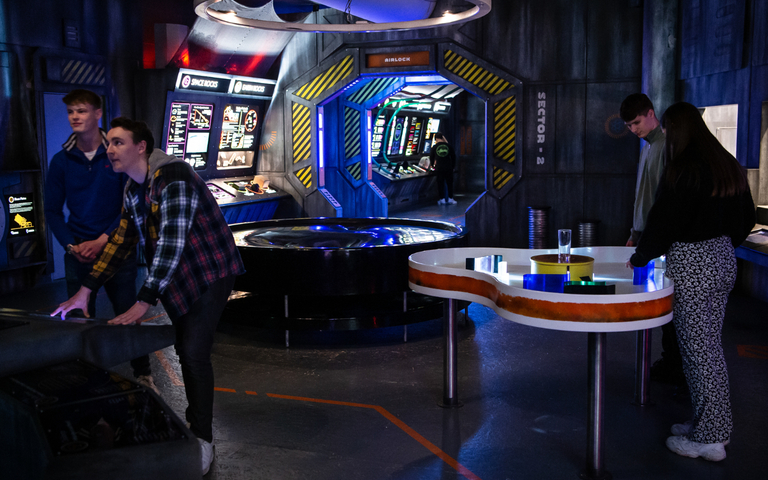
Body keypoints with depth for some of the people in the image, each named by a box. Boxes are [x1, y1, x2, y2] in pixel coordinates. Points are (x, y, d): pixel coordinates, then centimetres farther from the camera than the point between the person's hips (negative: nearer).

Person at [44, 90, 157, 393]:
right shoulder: (62, 161, 2)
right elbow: (53, 210, 7)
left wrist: (103, 240, -12)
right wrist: (71, 246, -7)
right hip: (77, 251, 2)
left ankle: (143, 375, 19)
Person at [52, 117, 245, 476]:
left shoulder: (173, 179, -24)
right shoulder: (133, 189, 6)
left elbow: (171, 243, -30)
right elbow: (122, 241, 10)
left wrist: (143, 302, -31)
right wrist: (85, 291, 5)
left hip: (210, 273, -9)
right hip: (176, 278, 9)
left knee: (194, 351, -14)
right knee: (184, 348, 14)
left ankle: (202, 439, -5)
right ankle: (195, 417, 30)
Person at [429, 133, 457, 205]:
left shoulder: (434, 147, -1)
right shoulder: (448, 146, 0)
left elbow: (431, 157, 9)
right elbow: (453, 156, 6)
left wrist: (432, 165, 26)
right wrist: (453, 166, 17)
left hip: (439, 168, -1)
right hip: (448, 168, 1)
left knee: (440, 183, 6)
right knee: (449, 183, 10)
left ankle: (442, 199, 7)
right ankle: (450, 198, 12)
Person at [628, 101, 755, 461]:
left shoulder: (684, 169, -16)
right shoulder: (728, 165, 8)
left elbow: (663, 220, -14)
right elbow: (746, 218, 16)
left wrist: (639, 258, -1)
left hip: (690, 264, -8)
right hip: (722, 260, 8)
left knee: (697, 350, 0)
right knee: (711, 346, 17)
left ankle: (709, 439, 9)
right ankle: (717, 426, 26)